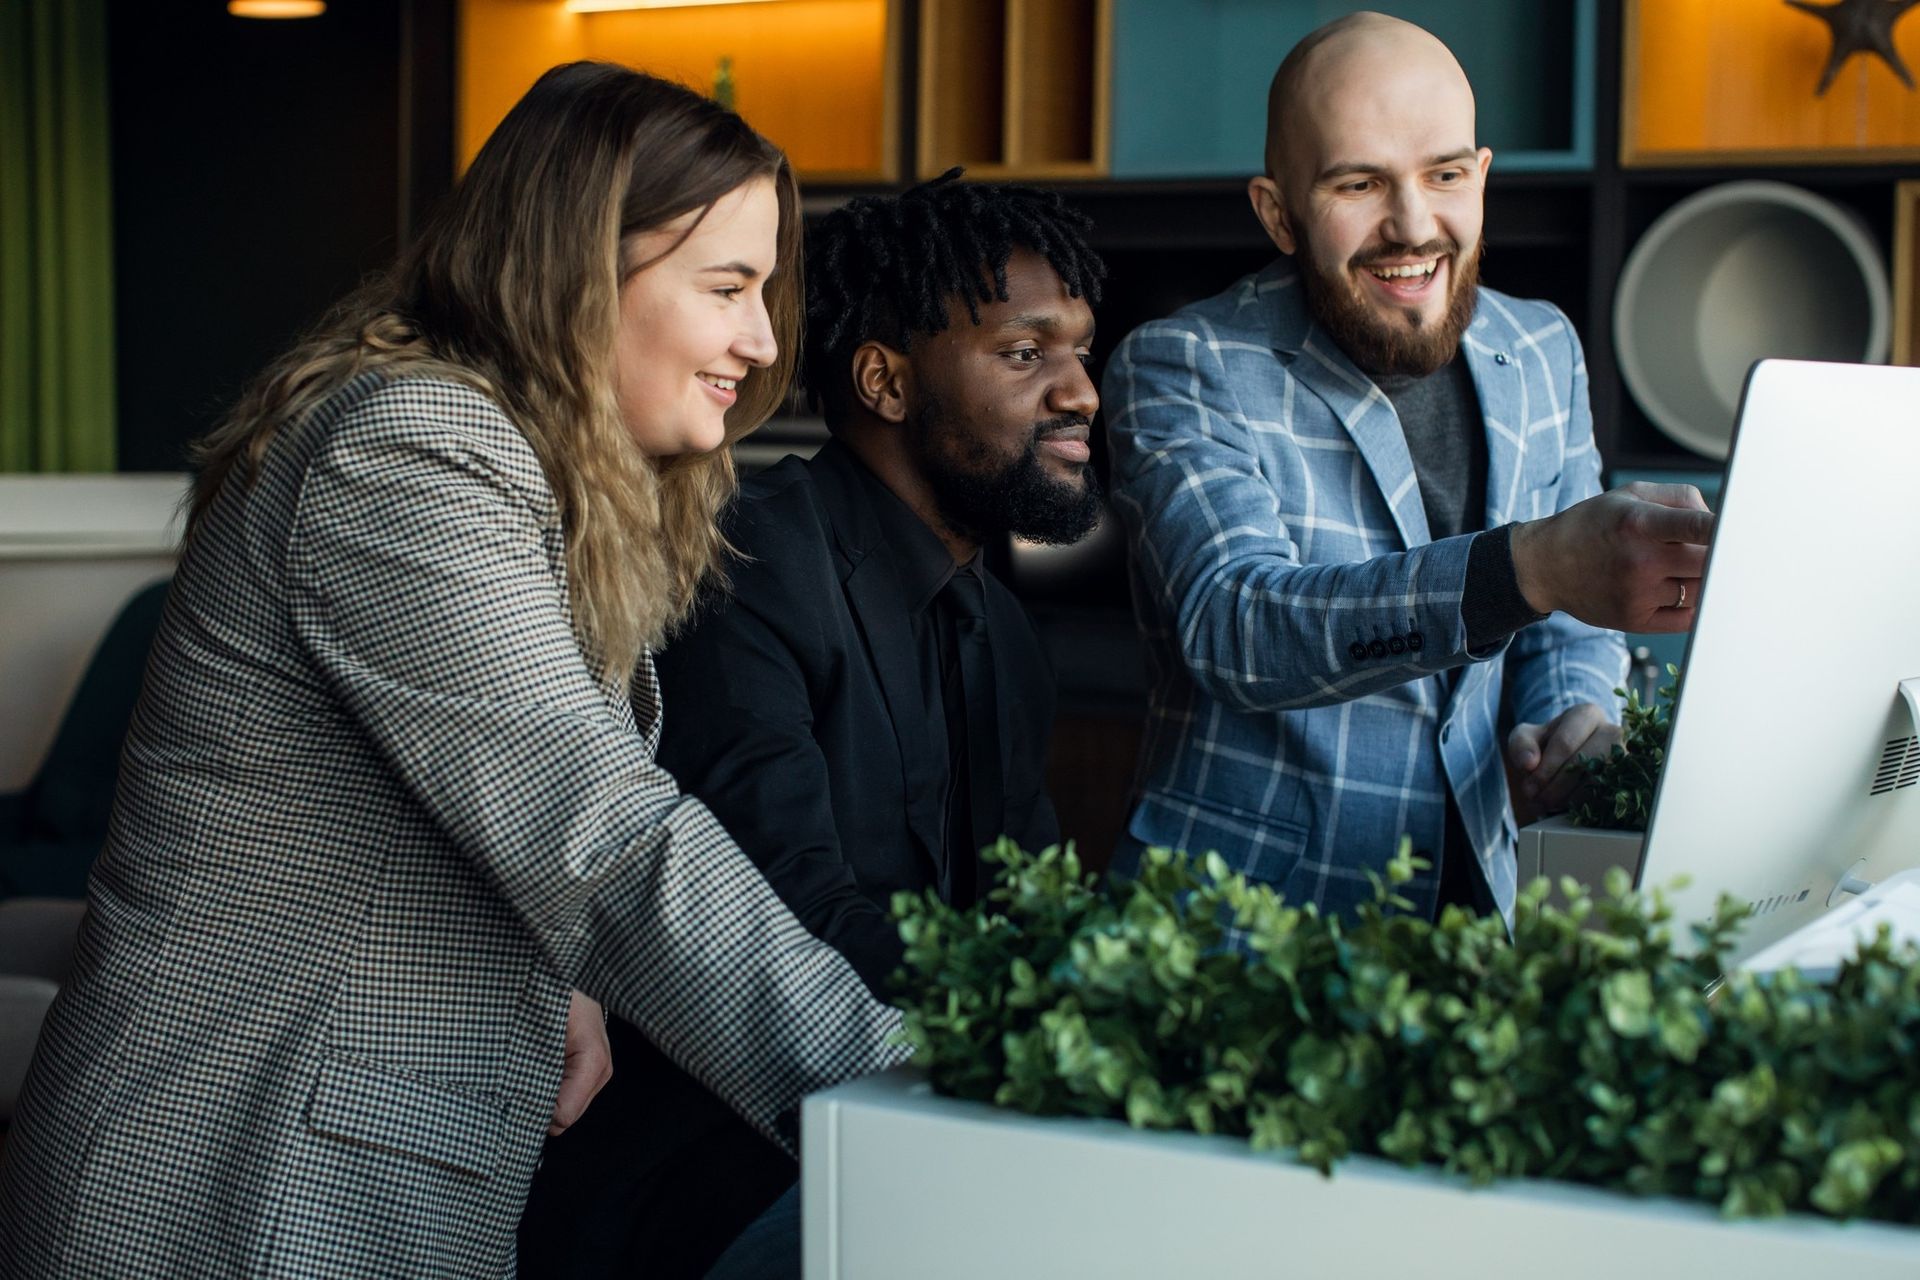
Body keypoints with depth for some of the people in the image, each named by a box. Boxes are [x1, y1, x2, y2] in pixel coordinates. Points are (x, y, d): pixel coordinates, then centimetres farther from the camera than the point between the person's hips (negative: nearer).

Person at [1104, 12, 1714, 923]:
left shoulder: (1543, 353, 10)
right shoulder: (1180, 370, -9)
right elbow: (1237, 628, -25)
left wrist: (1572, 716, -8)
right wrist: (1528, 568, -39)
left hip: (1472, 892, 6)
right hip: (1239, 914, -5)